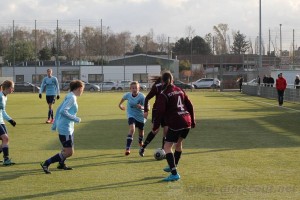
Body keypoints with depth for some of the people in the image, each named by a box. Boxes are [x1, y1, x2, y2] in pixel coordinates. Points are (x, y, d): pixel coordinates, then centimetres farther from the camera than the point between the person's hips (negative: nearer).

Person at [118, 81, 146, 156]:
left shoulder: (142, 96, -25)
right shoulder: (128, 95, -16)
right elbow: (123, 98, 9)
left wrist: (142, 107, -43)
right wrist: (120, 104, 22)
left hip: (140, 116, 0)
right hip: (131, 115, 0)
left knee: (141, 131, 20)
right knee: (132, 129, -26)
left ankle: (140, 142, 56)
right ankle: (127, 148, -28)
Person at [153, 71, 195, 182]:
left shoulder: (163, 95, -5)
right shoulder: (180, 90, 14)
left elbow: (160, 111, -13)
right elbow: (189, 105, 17)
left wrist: (155, 126, -6)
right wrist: (192, 121, 25)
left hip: (175, 124, -7)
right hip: (187, 123, 7)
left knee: (167, 147, -4)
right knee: (178, 143, 27)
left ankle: (174, 173, -15)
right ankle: (173, 166, 42)